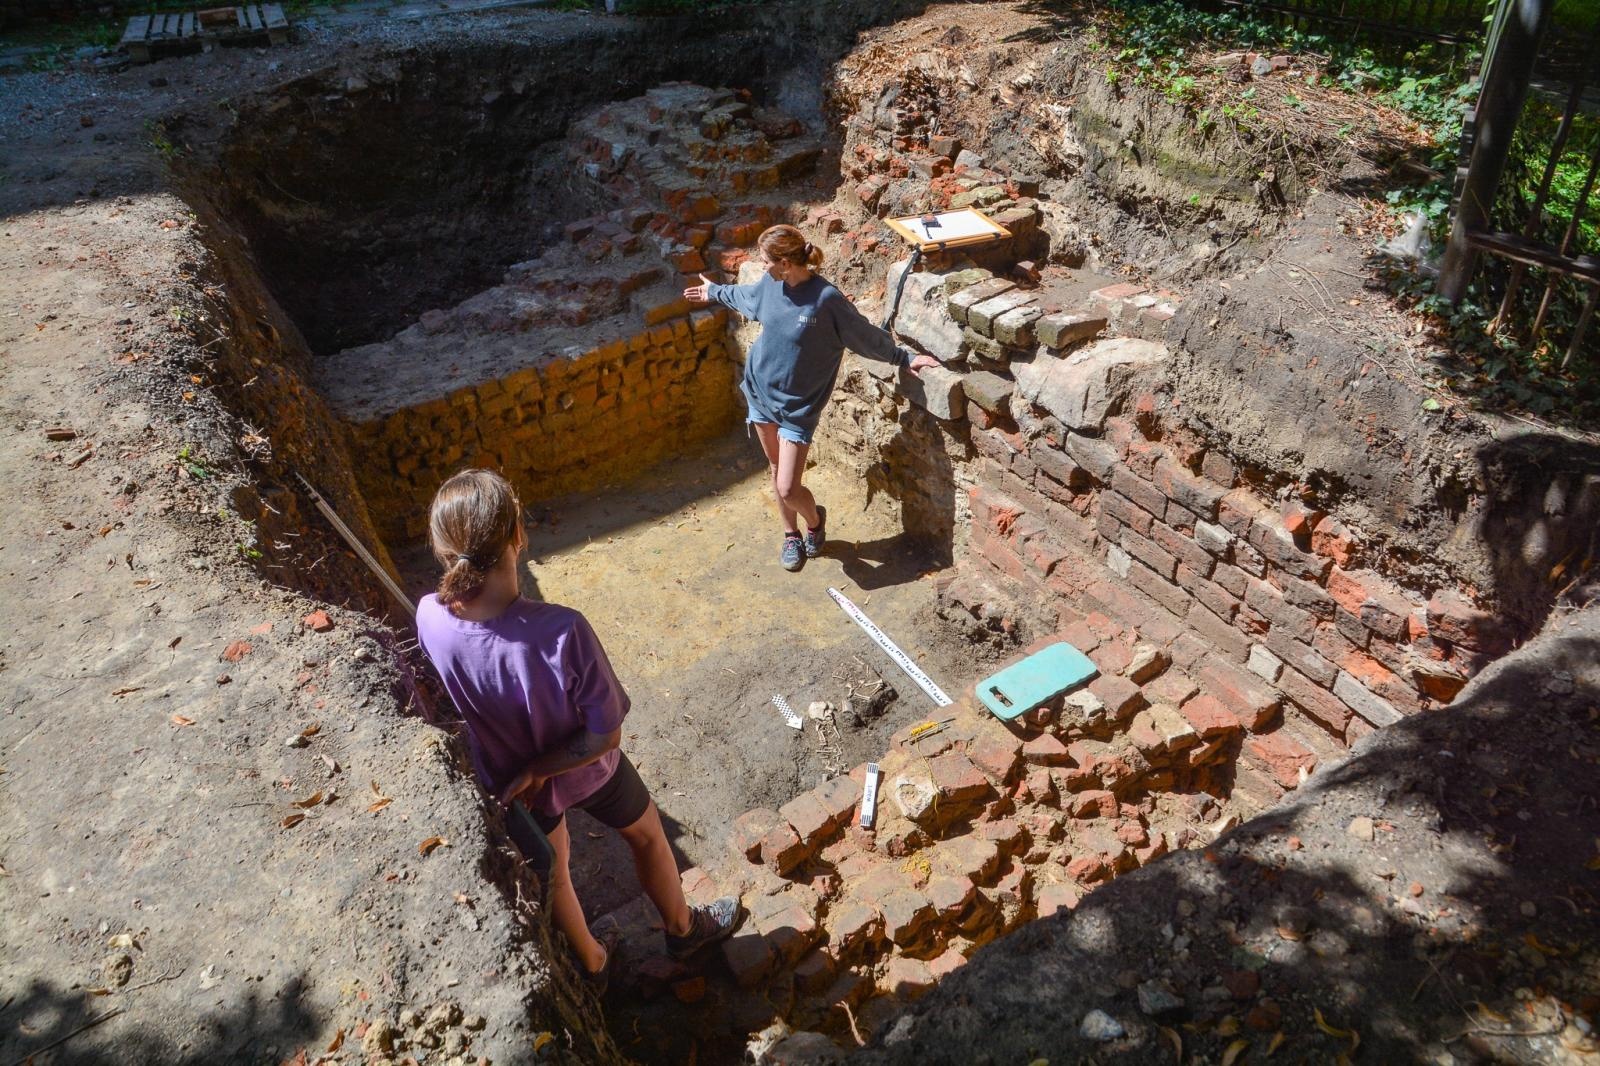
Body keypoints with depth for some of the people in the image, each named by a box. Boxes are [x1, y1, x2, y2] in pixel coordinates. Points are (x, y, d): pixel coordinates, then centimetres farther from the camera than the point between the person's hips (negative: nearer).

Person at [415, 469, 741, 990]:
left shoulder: (431, 619, -29)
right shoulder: (562, 631, -41)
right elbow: (604, 737, -28)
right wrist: (539, 771, -19)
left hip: (505, 778, 3)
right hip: (585, 770, -3)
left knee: (552, 871, 32)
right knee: (646, 835, 30)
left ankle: (590, 963, 58)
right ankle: (683, 928, 57)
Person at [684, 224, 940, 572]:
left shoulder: (826, 299, -25)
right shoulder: (771, 284, -6)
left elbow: (866, 335, -13)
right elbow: (746, 295, 19)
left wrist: (905, 358, -11)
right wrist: (714, 292, 33)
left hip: (797, 405, -6)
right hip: (760, 391, 6)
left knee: (788, 489, -7)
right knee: (777, 469, 18)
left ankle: (815, 519, 28)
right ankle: (791, 535, 40)